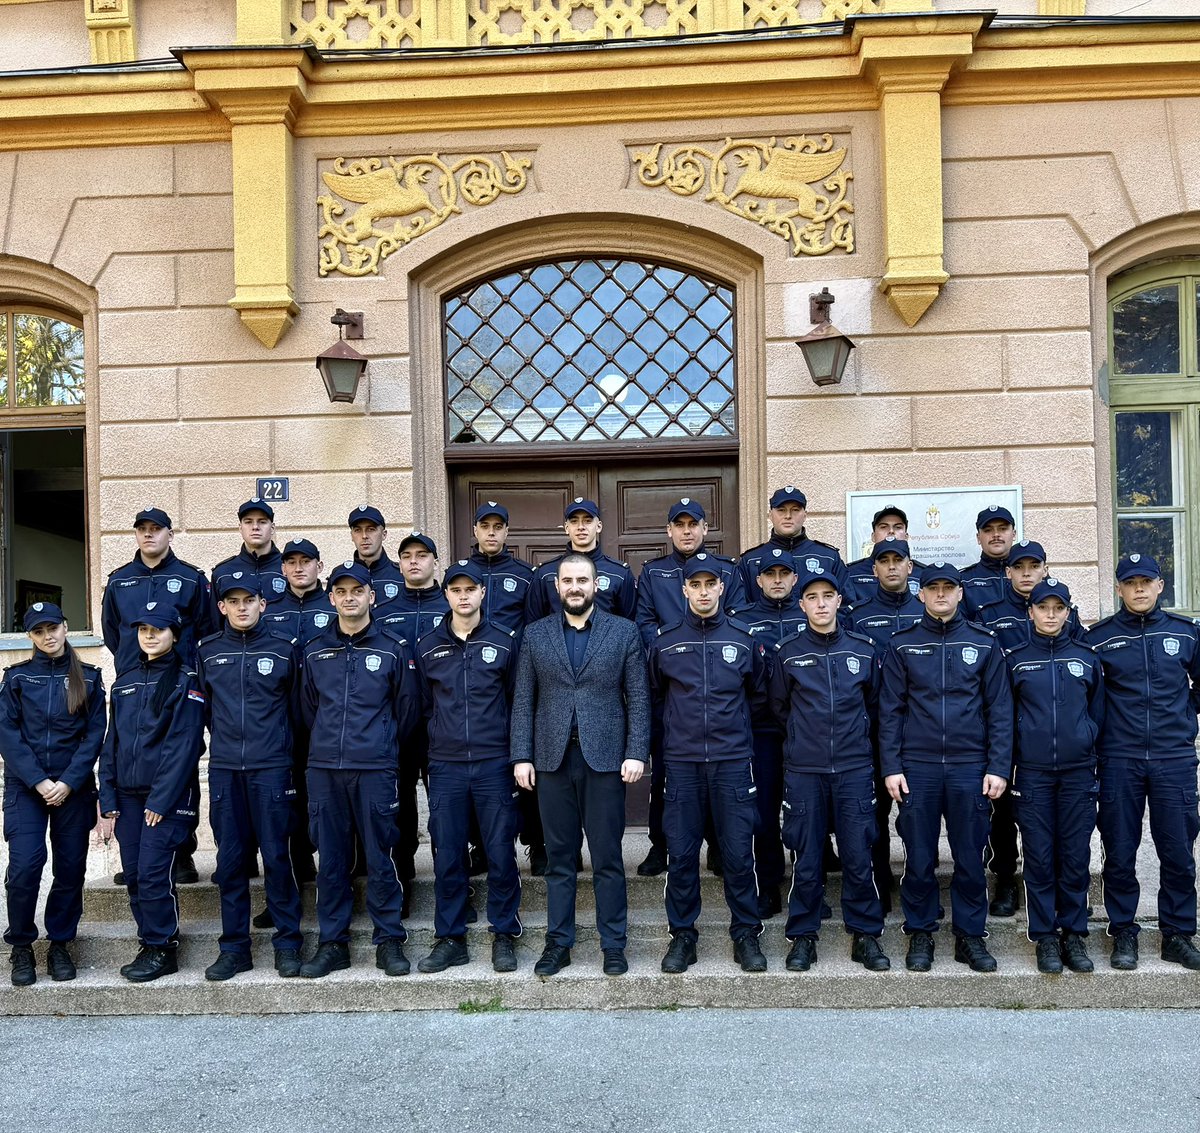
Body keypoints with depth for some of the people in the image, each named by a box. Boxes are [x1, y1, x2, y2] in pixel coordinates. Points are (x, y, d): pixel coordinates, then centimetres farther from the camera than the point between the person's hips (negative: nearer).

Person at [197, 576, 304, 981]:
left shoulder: (284, 649, 3)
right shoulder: (207, 652, 8)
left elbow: (297, 708, 9)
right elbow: (204, 705, 18)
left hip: (271, 767, -2)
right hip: (224, 769, 2)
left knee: (276, 856, -1)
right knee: (230, 860, 6)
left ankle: (287, 944, 9)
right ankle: (234, 948, 15)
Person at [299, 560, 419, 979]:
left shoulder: (393, 648, 2)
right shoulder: (315, 652, 10)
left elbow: (407, 708, 6)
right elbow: (307, 708, 18)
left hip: (376, 769, -3)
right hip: (323, 769, 3)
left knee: (380, 857, 0)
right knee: (330, 858, 7)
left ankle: (389, 941, 12)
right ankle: (332, 942, 18)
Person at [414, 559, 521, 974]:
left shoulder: (504, 643, 2)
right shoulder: (428, 647, 6)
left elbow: (517, 702, 7)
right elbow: (424, 705, 14)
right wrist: (438, 742, 10)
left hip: (494, 764, -1)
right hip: (445, 766, 1)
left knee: (500, 853, 3)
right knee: (447, 855, 6)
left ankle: (504, 936, 16)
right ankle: (450, 939, 18)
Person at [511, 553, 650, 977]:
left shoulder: (623, 631, 4)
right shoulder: (535, 634, 8)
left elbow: (638, 697, 1)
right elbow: (523, 700, 6)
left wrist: (636, 752, -7)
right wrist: (521, 756, -1)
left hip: (605, 758, -1)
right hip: (552, 759, 2)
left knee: (607, 857, 4)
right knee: (559, 858, 9)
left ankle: (613, 945, 16)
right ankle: (558, 943, 19)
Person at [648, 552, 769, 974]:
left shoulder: (744, 640, 5)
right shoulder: (664, 642, 4)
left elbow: (759, 695, 17)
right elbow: (654, 693, 17)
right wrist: (679, 724, 11)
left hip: (732, 760, 0)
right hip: (682, 761, 0)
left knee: (739, 852, 2)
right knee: (681, 854, 4)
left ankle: (746, 935, 17)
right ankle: (682, 936, 17)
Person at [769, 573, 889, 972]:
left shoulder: (863, 649, 4)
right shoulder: (788, 652, 1)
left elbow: (874, 703, 17)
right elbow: (778, 706, 14)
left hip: (855, 768, 1)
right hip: (803, 770, -1)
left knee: (859, 858, 2)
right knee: (806, 861, 4)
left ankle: (865, 935, 17)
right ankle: (803, 936, 17)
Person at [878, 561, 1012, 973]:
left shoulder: (984, 644, 6)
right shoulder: (902, 645, 5)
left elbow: (1000, 710, 5)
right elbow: (890, 710, 3)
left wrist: (999, 767, -3)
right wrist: (891, 766, -4)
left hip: (970, 767, 0)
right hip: (916, 767, 0)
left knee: (970, 858, 6)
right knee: (919, 859, 6)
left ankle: (970, 936, 20)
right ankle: (920, 934, 20)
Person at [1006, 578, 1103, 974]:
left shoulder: (1086, 657, 7)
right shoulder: (1015, 660, 5)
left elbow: (1098, 711, 14)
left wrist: (1087, 742, 5)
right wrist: (1006, 765, 5)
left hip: (1079, 771, 1)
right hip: (1033, 773, -1)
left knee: (1076, 856, 3)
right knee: (1039, 857, 2)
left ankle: (1074, 934, 16)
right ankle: (1045, 937, 12)